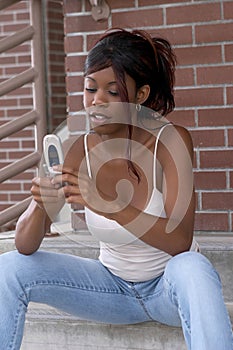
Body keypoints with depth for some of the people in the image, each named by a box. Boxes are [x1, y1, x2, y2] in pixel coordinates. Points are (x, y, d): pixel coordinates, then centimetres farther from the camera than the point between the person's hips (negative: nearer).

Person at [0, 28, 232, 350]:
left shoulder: (170, 140, -17)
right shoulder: (78, 152, -9)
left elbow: (181, 241, -27)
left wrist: (108, 205, -42)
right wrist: (40, 206, -34)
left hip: (170, 286, -4)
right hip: (115, 286, 4)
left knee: (191, 268, -39)